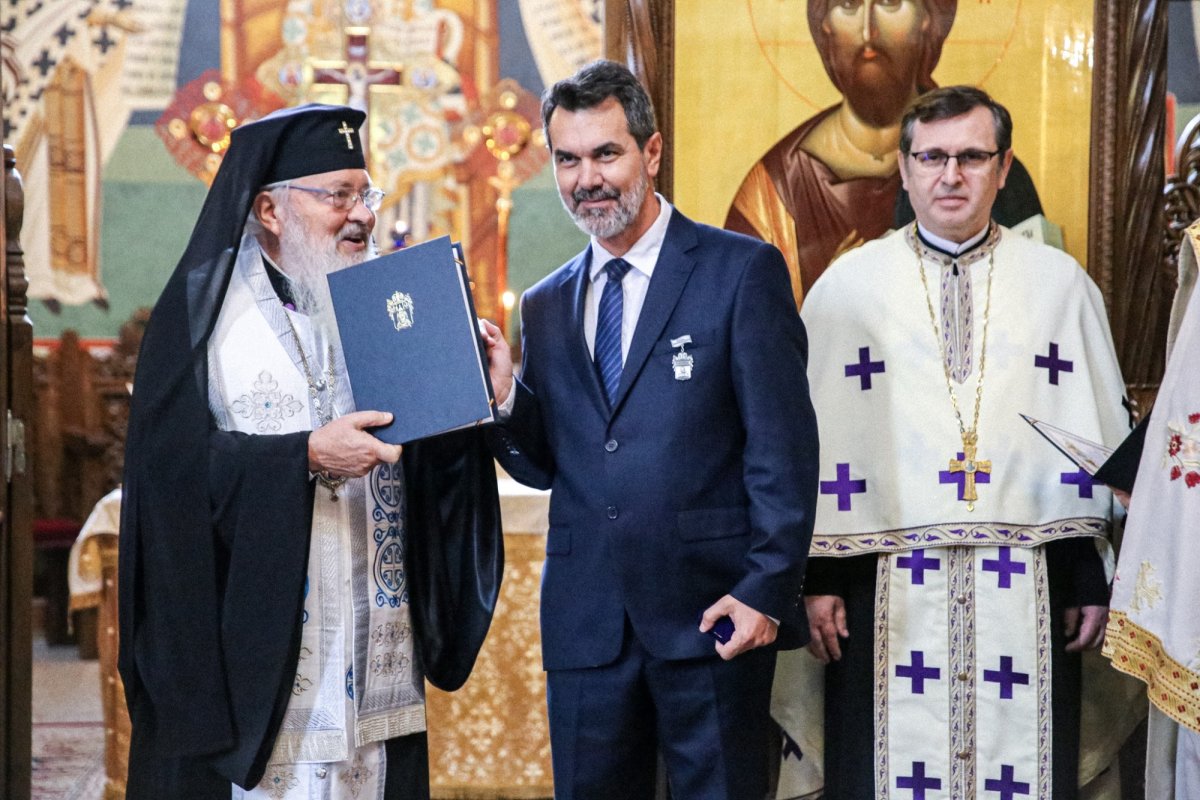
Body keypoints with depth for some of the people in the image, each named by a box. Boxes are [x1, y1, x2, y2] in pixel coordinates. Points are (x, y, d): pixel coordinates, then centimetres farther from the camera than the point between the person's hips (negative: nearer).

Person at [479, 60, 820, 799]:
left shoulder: (743, 272, -3)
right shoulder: (545, 306, 12)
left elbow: (784, 448, -7)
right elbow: (544, 466, 13)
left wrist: (768, 591, -13)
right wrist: (505, 397, -7)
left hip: (712, 616, -4)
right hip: (585, 624, 5)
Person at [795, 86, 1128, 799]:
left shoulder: (1061, 283, 6)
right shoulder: (847, 286, 4)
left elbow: (1101, 437, 7)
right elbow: (814, 439, 2)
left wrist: (1095, 579, 3)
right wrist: (818, 576, -2)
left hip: (1027, 586, 1)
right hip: (886, 585, -1)